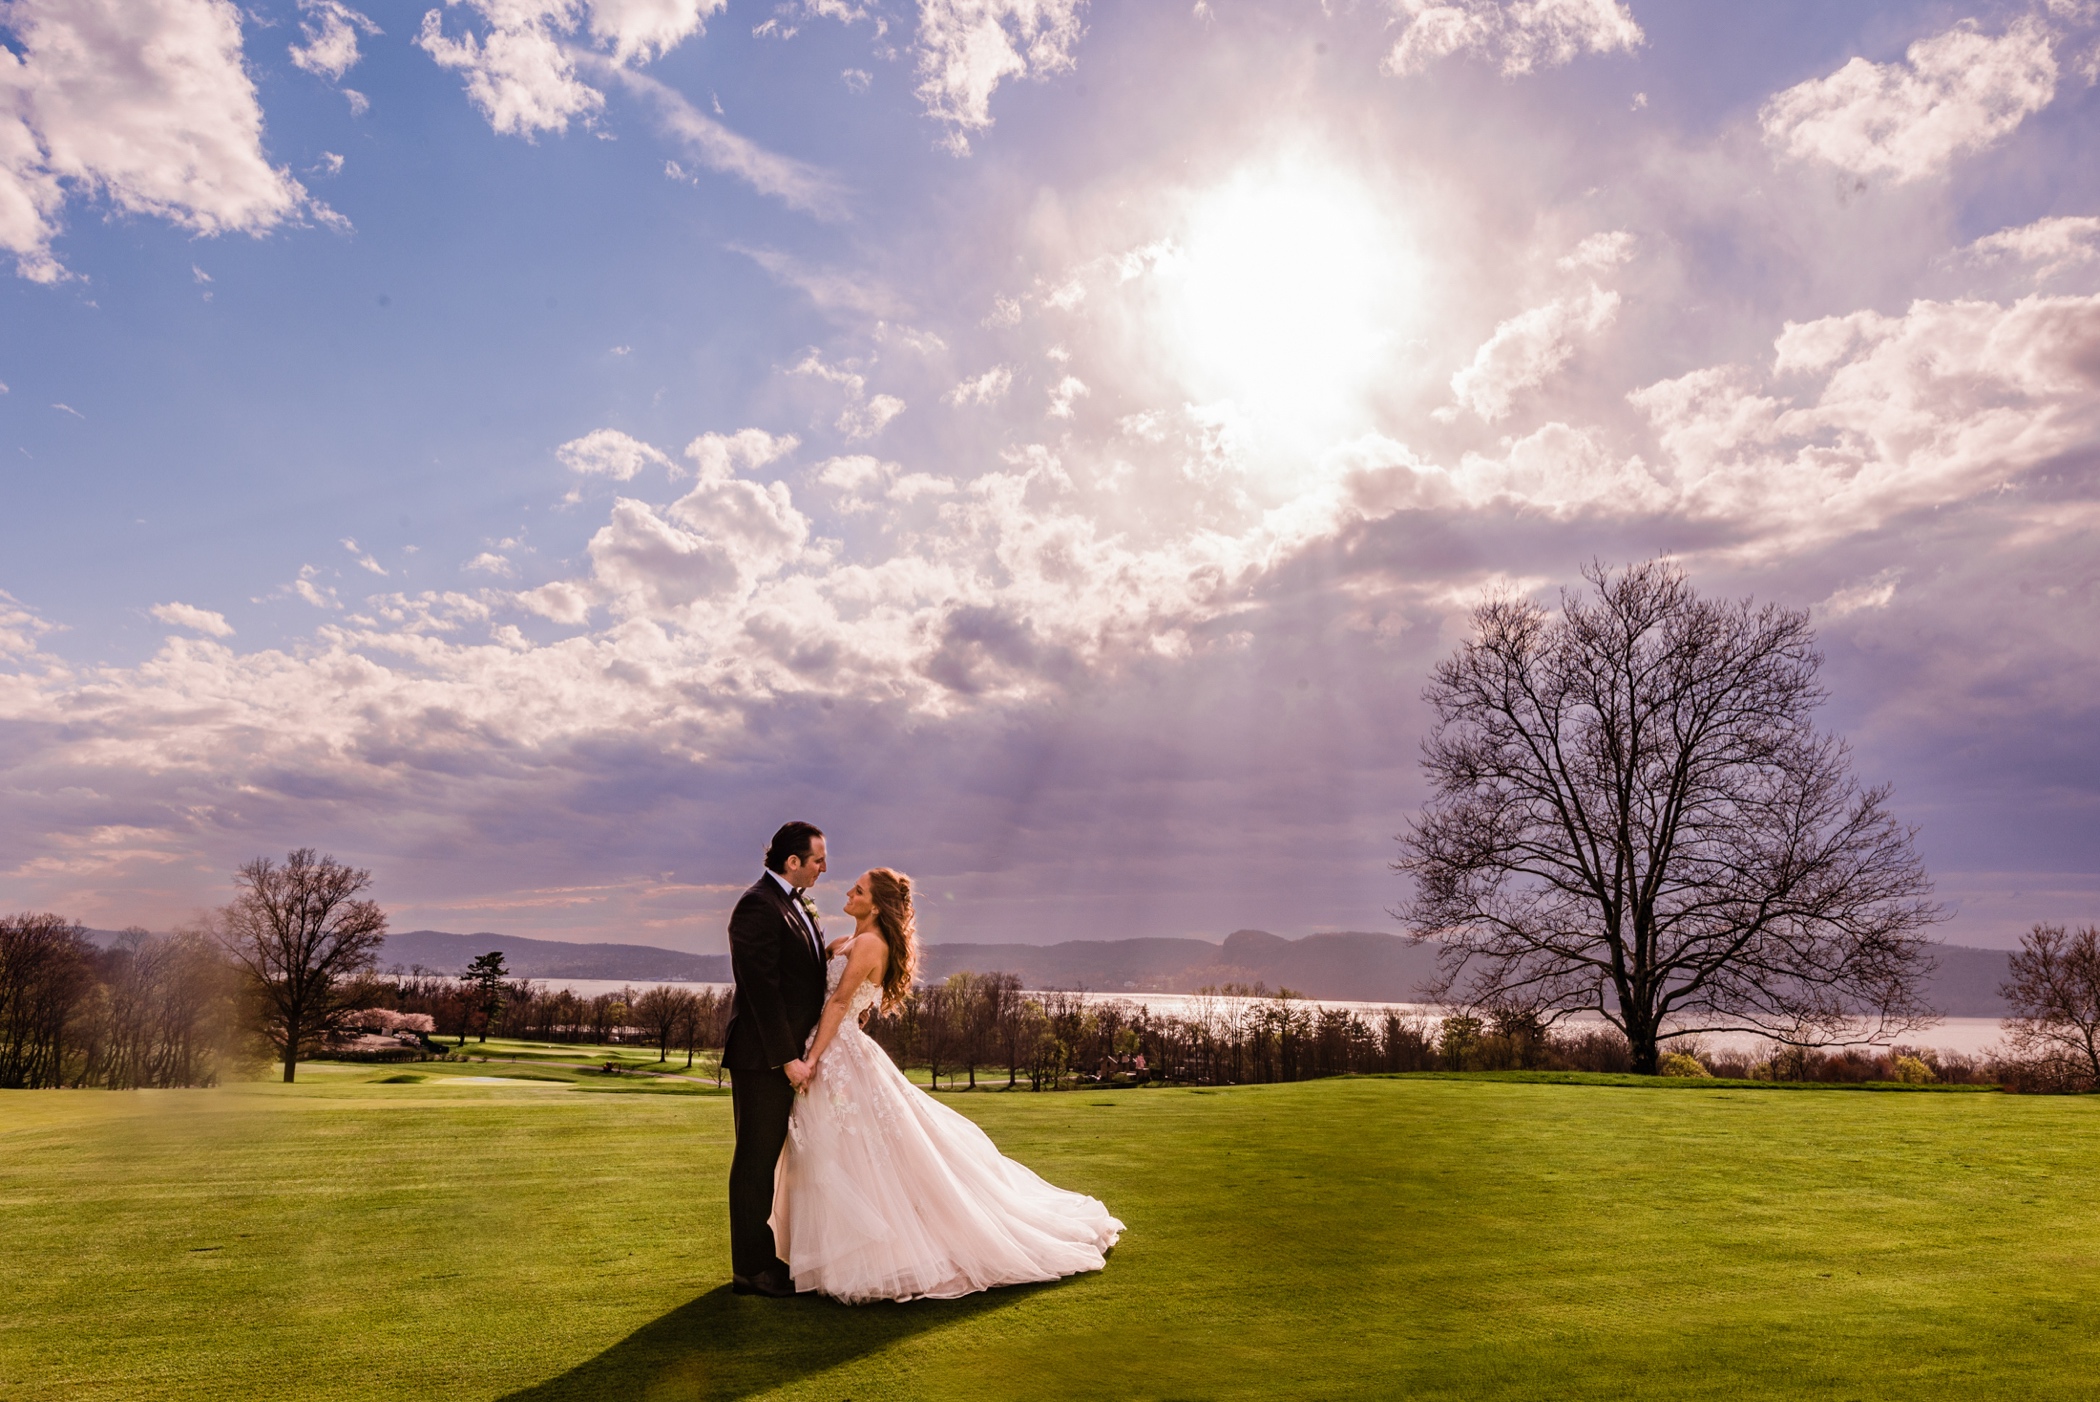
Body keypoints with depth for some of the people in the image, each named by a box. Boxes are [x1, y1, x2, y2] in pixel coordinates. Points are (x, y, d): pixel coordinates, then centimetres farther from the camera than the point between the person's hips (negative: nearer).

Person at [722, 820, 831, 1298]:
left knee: (767, 1157, 16)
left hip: (787, 1053, 9)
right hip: (761, 1058, -9)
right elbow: (762, 988, -21)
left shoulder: (800, 906, 14)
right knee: (756, 1159, 0)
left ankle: (764, 1258, 26)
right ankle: (750, 1269, 10)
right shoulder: (758, 906, -17)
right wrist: (788, 1058, -21)